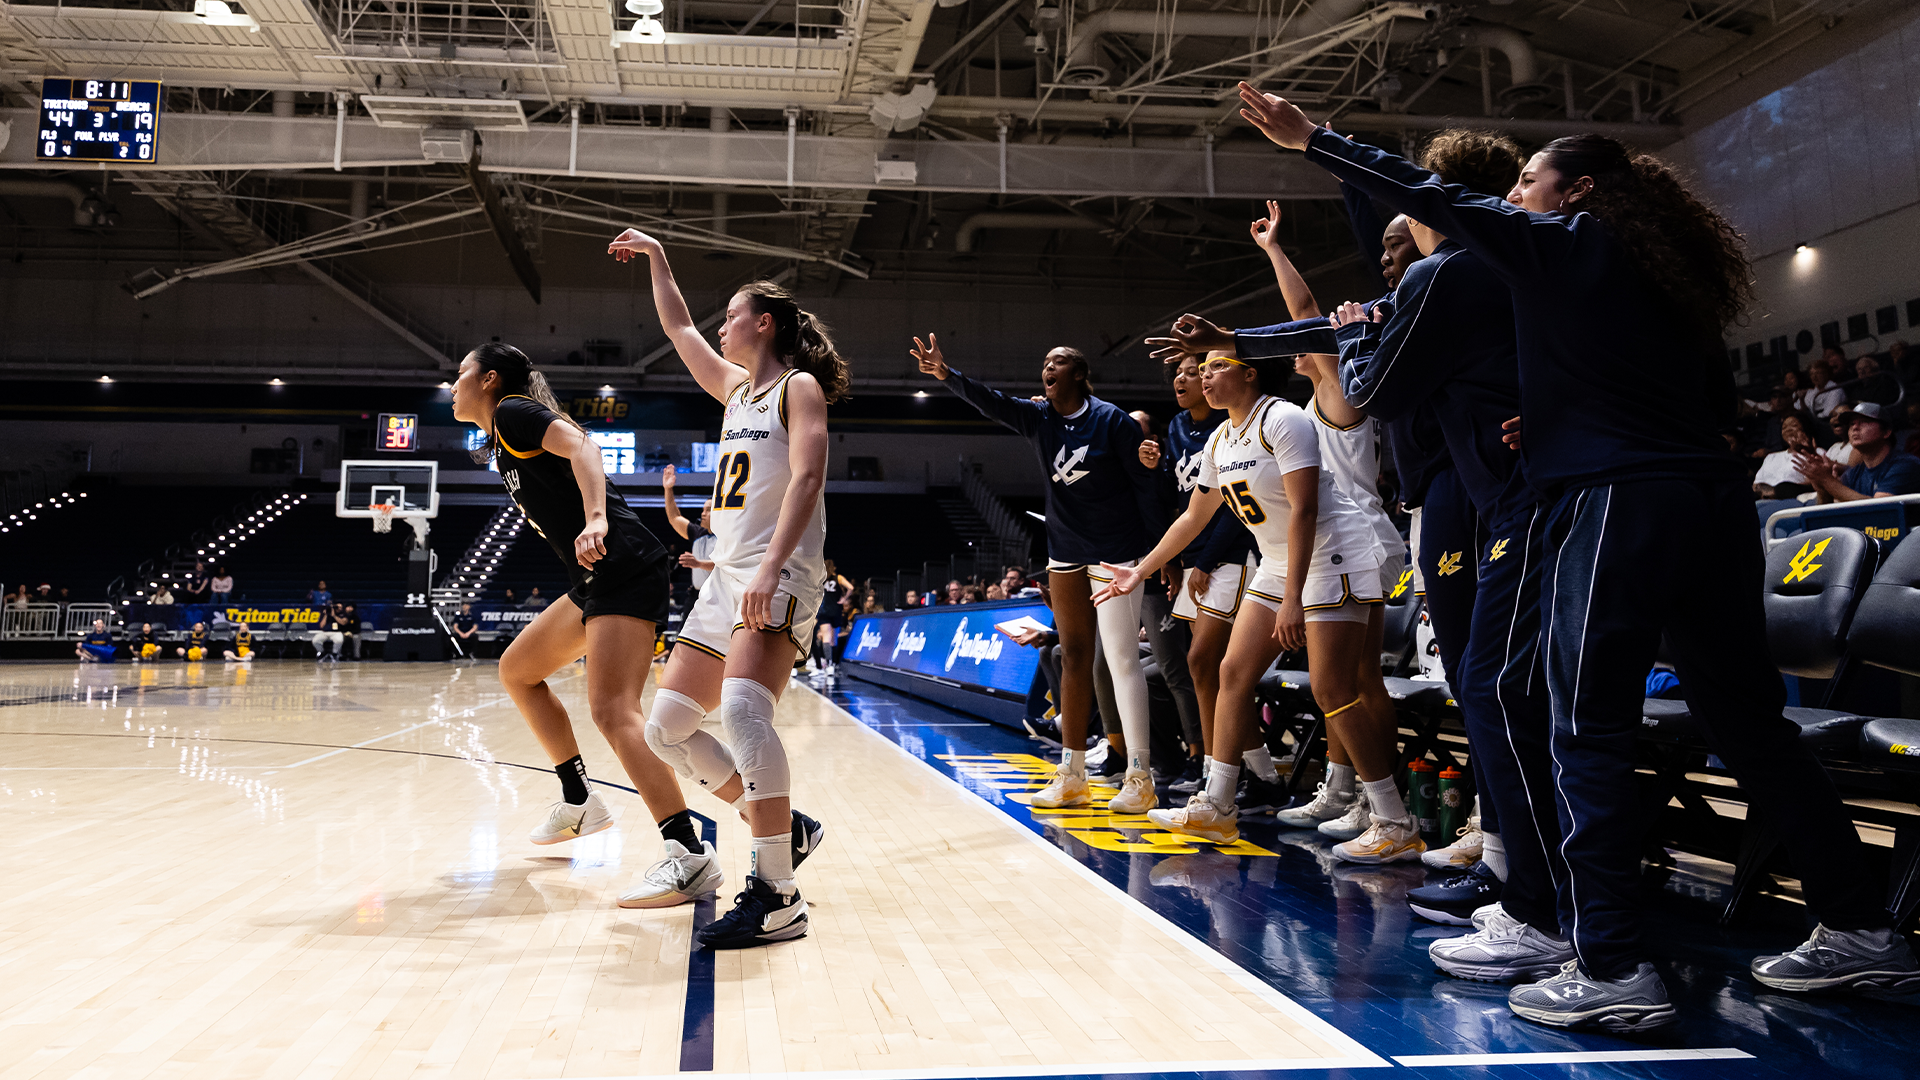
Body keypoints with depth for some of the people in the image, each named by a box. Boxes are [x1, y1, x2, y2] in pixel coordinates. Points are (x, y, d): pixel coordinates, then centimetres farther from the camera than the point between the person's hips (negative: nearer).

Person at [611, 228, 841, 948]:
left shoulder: (799, 387, -1)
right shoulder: (736, 389, 22)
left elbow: (806, 478, -16)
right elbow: (679, 330, 36)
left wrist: (773, 567, -27)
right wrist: (656, 259, 36)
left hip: (781, 574, -9)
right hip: (727, 577, 9)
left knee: (742, 709, -31)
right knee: (666, 728, 7)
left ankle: (777, 898, -29)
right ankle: (784, 828, 16)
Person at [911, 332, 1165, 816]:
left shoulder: (1112, 420, -9)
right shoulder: (1038, 418, 4)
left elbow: (1144, 483, -8)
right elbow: (991, 402, -10)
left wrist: (1151, 549, -10)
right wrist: (947, 375, -27)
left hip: (1115, 550, -6)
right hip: (1065, 552, 6)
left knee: (1121, 658, -7)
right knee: (1074, 658, 9)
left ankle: (1140, 780, -2)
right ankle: (1071, 776, 16)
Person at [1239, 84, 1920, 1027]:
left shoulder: (1563, 243, 2)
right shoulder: (1666, 274, 21)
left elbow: (1433, 199, 1)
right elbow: (1719, 398, 25)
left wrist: (1310, 140, 7)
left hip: (1613, 503, -8)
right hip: (1712, 498, 8)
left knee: (1588, 736, -6)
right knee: (1747, 719, 15)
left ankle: (1611, 970, -8)